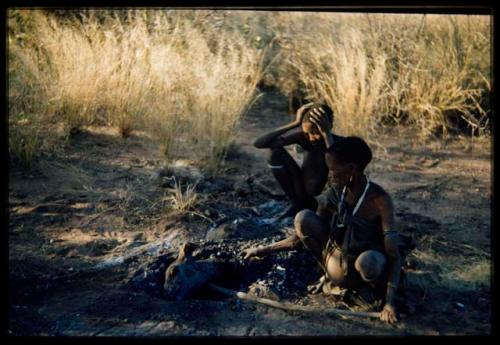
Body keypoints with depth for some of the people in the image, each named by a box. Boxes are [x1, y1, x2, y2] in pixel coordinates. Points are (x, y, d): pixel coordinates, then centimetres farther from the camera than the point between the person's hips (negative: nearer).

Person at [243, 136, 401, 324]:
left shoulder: (379, 200, -22)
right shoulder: (334, 194, -8)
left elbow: (393, 254, -25)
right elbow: (305, 232, 4)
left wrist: (390, 302, -35)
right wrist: (266, 249, -1)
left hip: (364, 268, -4)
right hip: (340, 270, 4)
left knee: (368, 260, -42)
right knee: (303, 217, -16)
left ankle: (379, 286, -4)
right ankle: (331, 273, 4)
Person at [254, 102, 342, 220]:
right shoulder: (302, 135, -16)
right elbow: (259, 143, -24)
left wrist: (327, 134, -43)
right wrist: (295, 123, -30)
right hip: (304, 190, 4)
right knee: (275, 152, -15)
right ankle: (299, 204, -3)